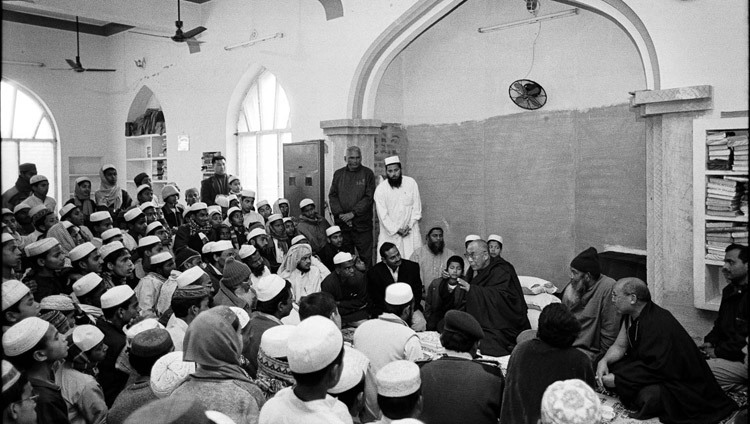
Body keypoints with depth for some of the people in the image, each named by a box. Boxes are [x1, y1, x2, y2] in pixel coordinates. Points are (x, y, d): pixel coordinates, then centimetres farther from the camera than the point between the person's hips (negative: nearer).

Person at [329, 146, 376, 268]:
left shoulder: (367, 173, 2)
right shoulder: (338, 174, 11)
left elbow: (368, 197, -6)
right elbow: (332, 196, 8)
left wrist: (353, 213, -13)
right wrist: (340, 213, -7)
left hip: (362, 223, -3)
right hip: (342, 223, 3)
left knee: (366, 256, -2)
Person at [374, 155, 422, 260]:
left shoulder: (411, 183, -2)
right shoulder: (380, 189, -6)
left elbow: (417, 208, 2)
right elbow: (383, 215, -6)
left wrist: (409, 225, -8)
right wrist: (396, 230, -12)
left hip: (410, 231, 1)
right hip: (390, 233, -1)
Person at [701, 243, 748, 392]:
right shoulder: (730, 291, 16)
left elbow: (744, 338, -22)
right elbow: (720, 324, 24)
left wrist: (718, 351, -14)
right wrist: (709, 342, 6)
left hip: (742, 361, -10)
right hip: (724, 354, 10)